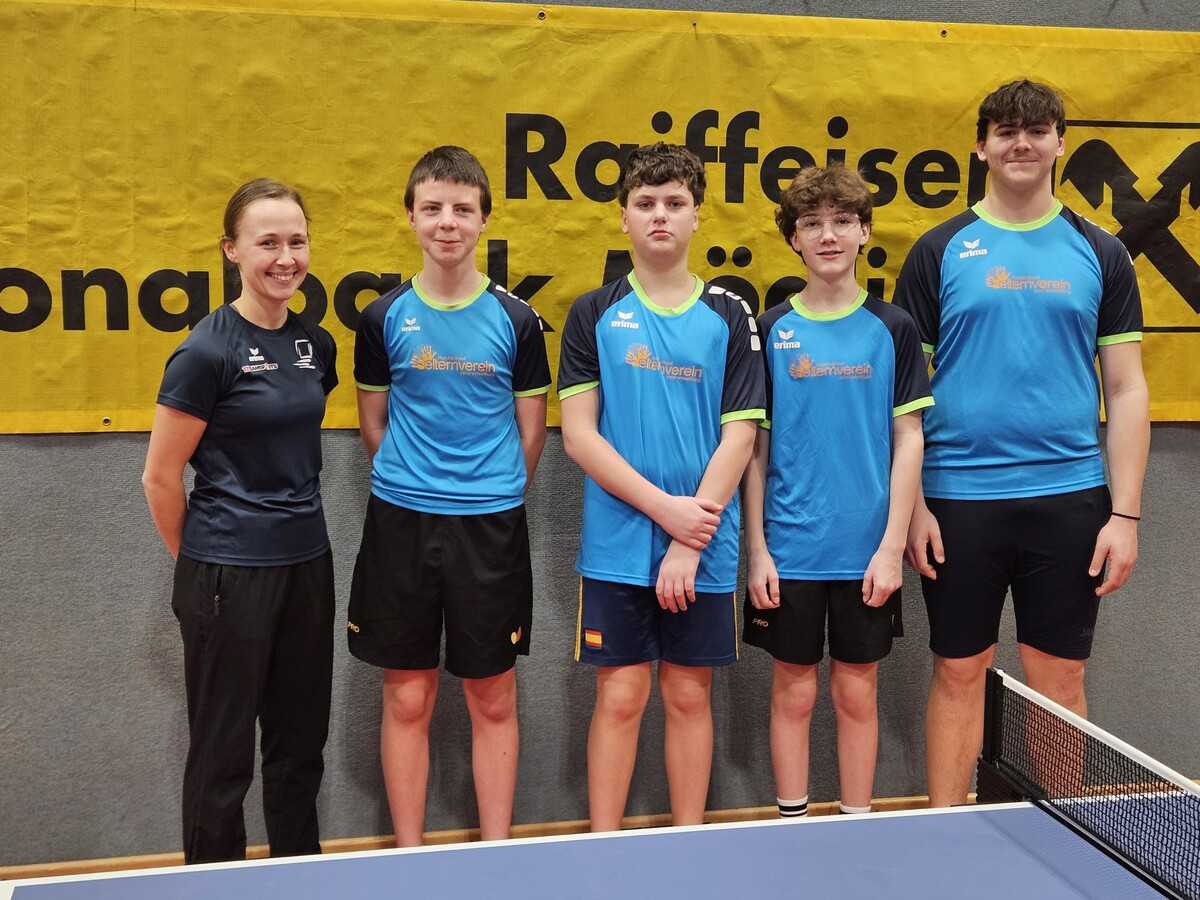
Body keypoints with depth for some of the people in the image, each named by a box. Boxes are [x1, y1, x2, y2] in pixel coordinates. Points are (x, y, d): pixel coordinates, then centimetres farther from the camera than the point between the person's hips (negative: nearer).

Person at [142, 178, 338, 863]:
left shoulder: (317, 344, 5)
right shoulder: (209, 350, -14)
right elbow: (161, 477, -9)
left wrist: (295, 525, 14)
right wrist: (197, 562, 1)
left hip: (307, 563, 6)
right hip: (229, 574, -6)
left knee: (301, 738, 16)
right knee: (224, 752, 7)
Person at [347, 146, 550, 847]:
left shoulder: (517, 320, 1)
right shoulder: (384, 319, 3)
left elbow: (531, 429, 8)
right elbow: (374, 422, 13)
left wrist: (501, 500, 10)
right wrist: (409, 486, 12)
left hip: (492, 526, 0)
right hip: (401, 524, 1)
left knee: (493, 701, 7)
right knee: (408, 700, 7)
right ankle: (409, 855, 22)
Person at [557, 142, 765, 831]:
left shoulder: (729, 316, 4)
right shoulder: (594, 314, 3)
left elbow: (738, 437, -2)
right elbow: (579, 435, -2)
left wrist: (689, 543, -10)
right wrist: (665, 508, -12)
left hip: (704, 548, 1)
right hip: (617, 546, -1)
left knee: (689, 695, 9)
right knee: (620, 697, 4)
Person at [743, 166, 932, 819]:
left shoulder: (892, 329, 2)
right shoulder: (770, 331, 2)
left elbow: (908, 441, 1)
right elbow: (754, 448, 3)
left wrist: (892, 546, -6)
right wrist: (757, 549, -2)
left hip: (867, 550, 0)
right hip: (789, 549, 0)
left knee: (857, 692, 10)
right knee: (793, 692, 8)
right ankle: (792, 823, 21)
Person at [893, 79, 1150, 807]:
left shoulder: (1100, 253, 6)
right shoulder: (940, 251, 3)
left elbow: (1126, 390, 5)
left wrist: (1125, 514, -2)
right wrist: (912, 505, -4)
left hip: (1069, 499, 1)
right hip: (960, 500, -1)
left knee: (1059, 679, 9)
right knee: (959, 674, 8)